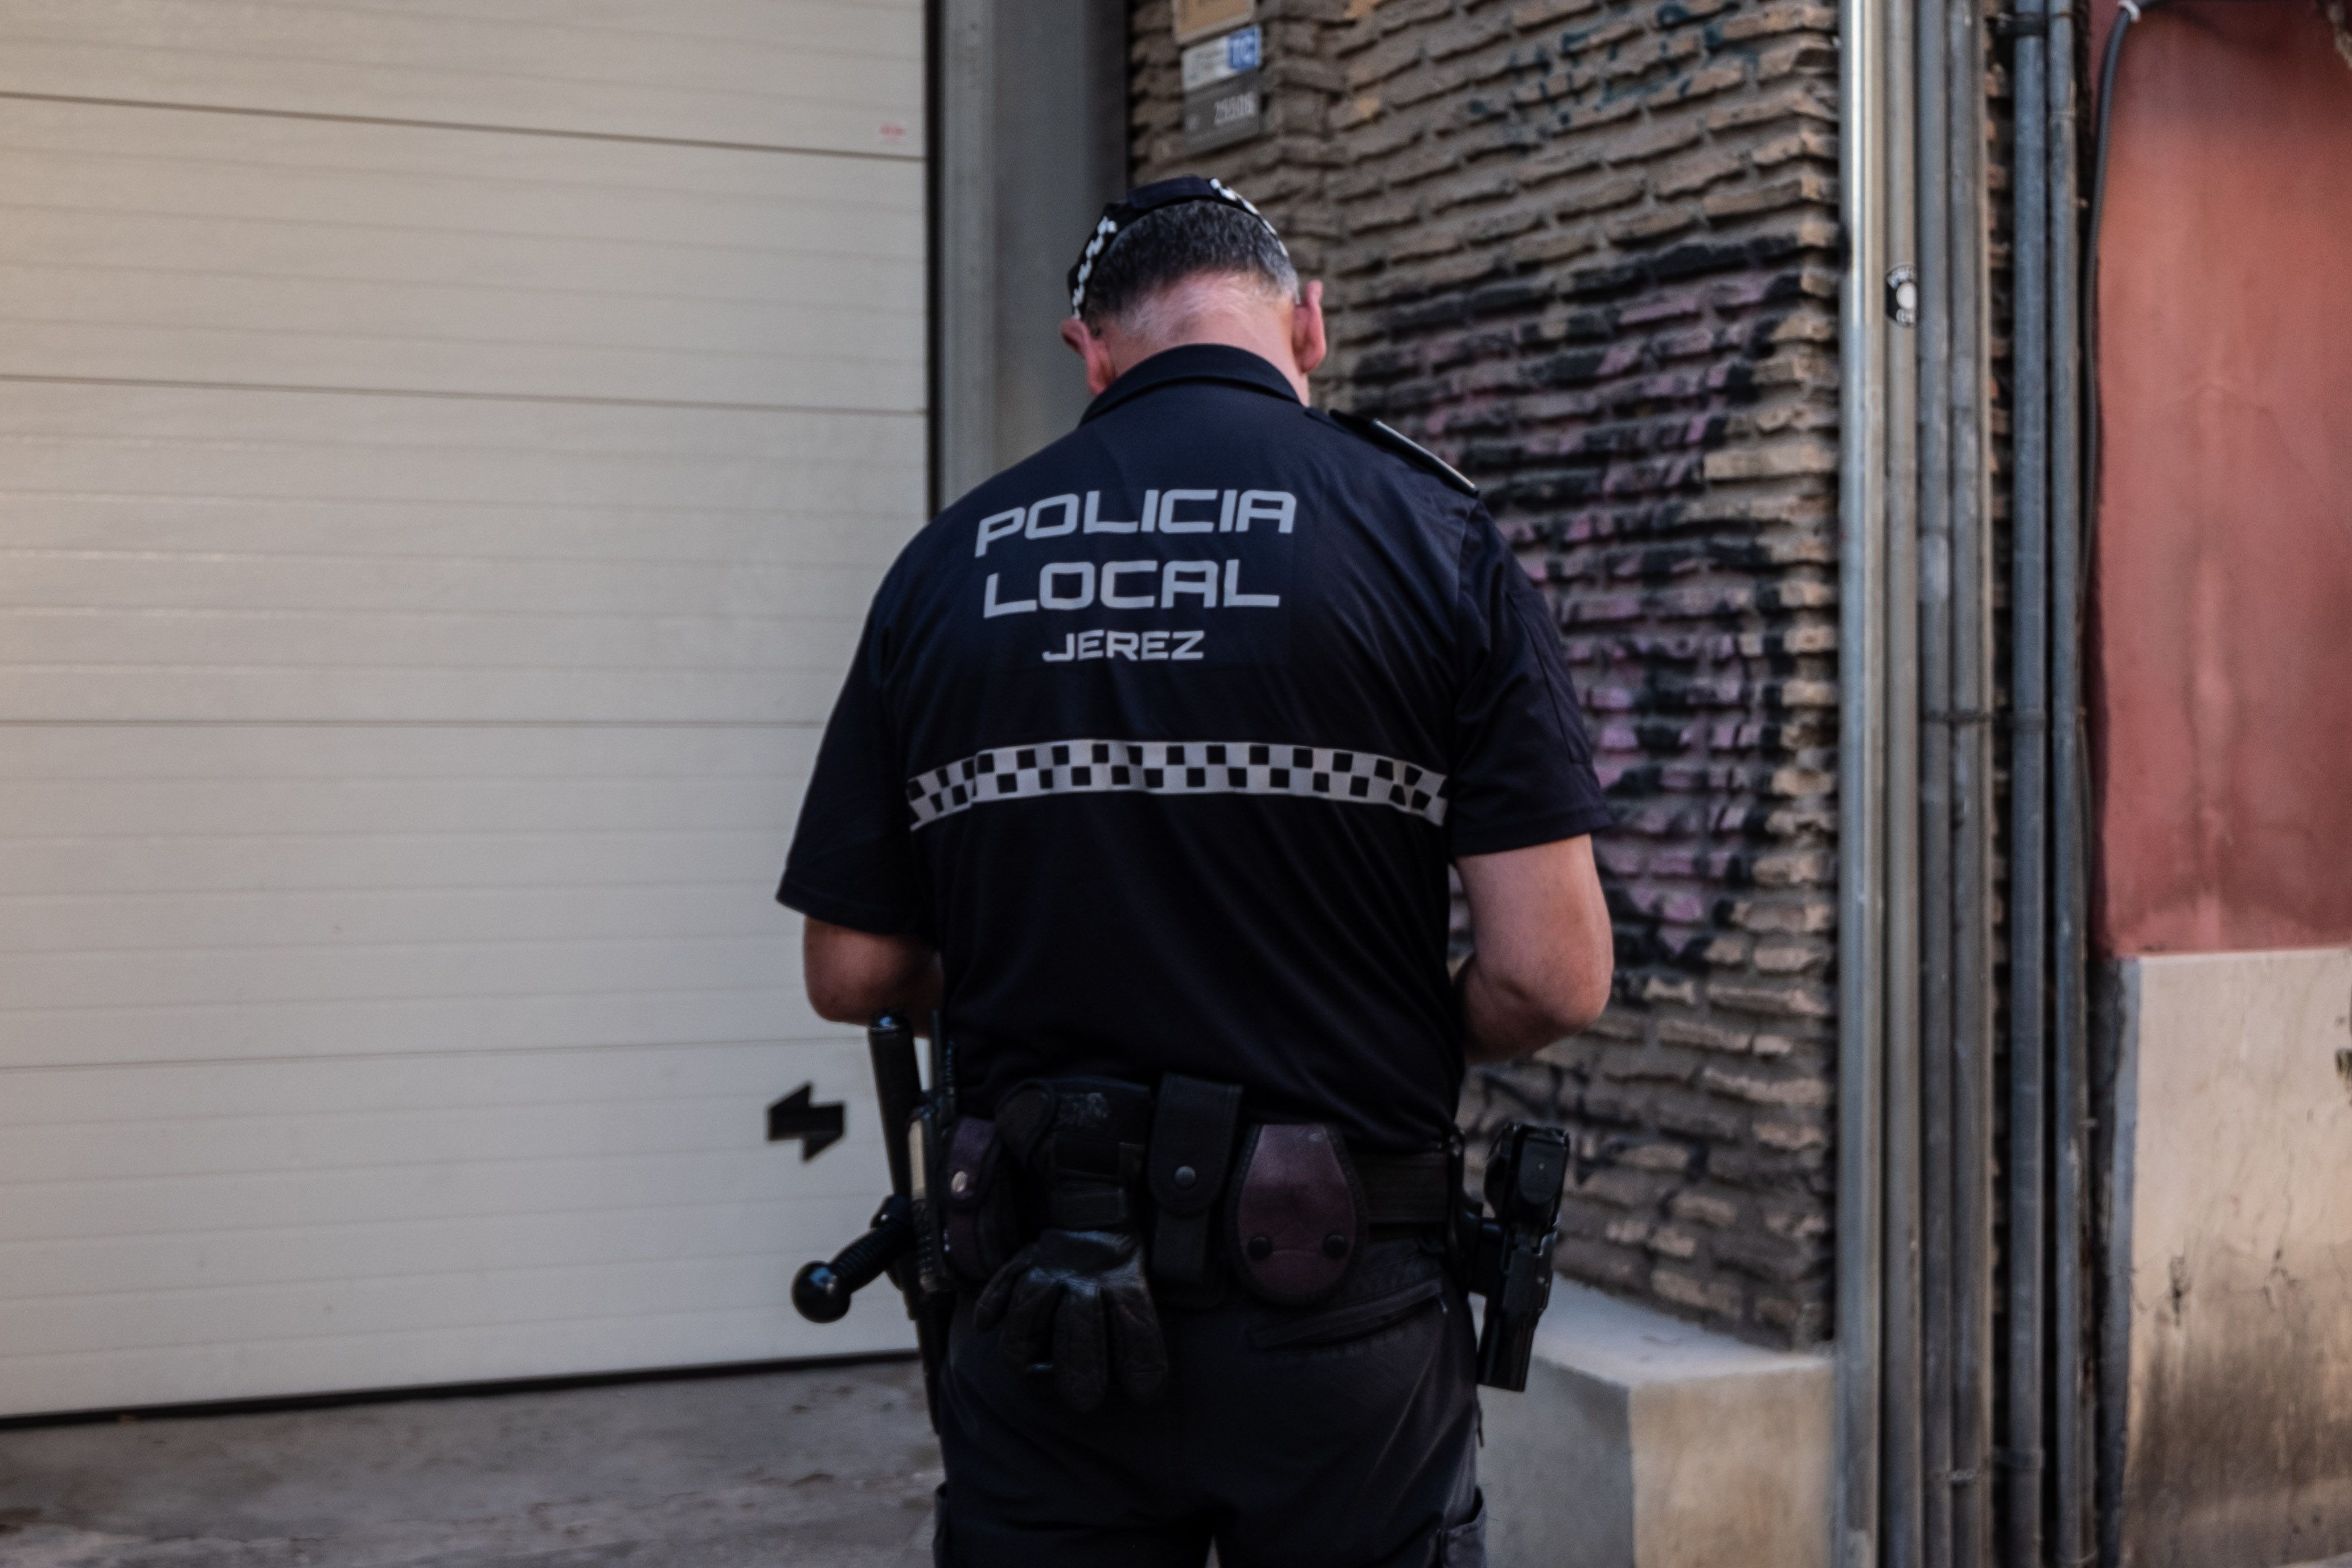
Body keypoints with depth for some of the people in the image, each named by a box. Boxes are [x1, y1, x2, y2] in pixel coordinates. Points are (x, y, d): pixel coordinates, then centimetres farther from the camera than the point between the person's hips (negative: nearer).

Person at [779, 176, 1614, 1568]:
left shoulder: (948, 566, 0)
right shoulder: (1429, 536, -7)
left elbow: (853, 973, 4)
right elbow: (1552, 978, -12)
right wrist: (1406, 1042, 9)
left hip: (1044, 1307, 2)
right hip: (1337, 1304, -1)